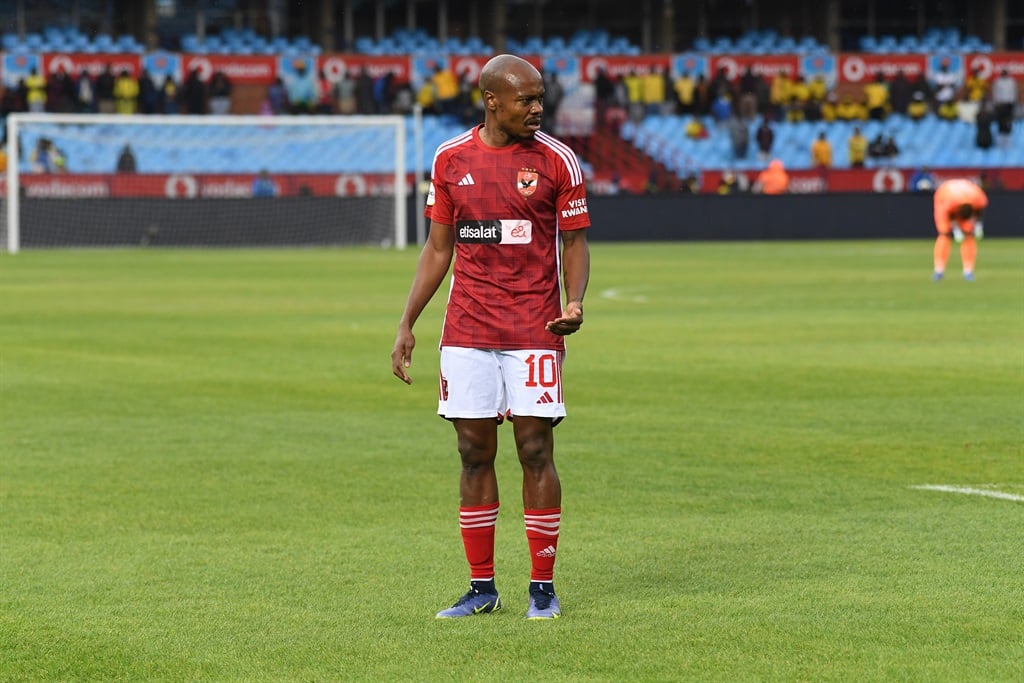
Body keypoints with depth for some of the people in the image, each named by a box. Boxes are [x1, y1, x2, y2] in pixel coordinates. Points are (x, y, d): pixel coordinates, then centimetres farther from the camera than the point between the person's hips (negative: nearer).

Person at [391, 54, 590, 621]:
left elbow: (574, 243, 3)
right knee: (474, 453, 4)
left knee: (535, 452, -4)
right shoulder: (451, 159, 6)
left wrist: (573, 302, -16)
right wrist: (406, 325, 8)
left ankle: (542, 588, 5)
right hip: (467, 332, 2)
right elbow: (438, 248, 12)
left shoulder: (556, 160, -1)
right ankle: (482, 589, 12)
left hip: (534, 330, -2)